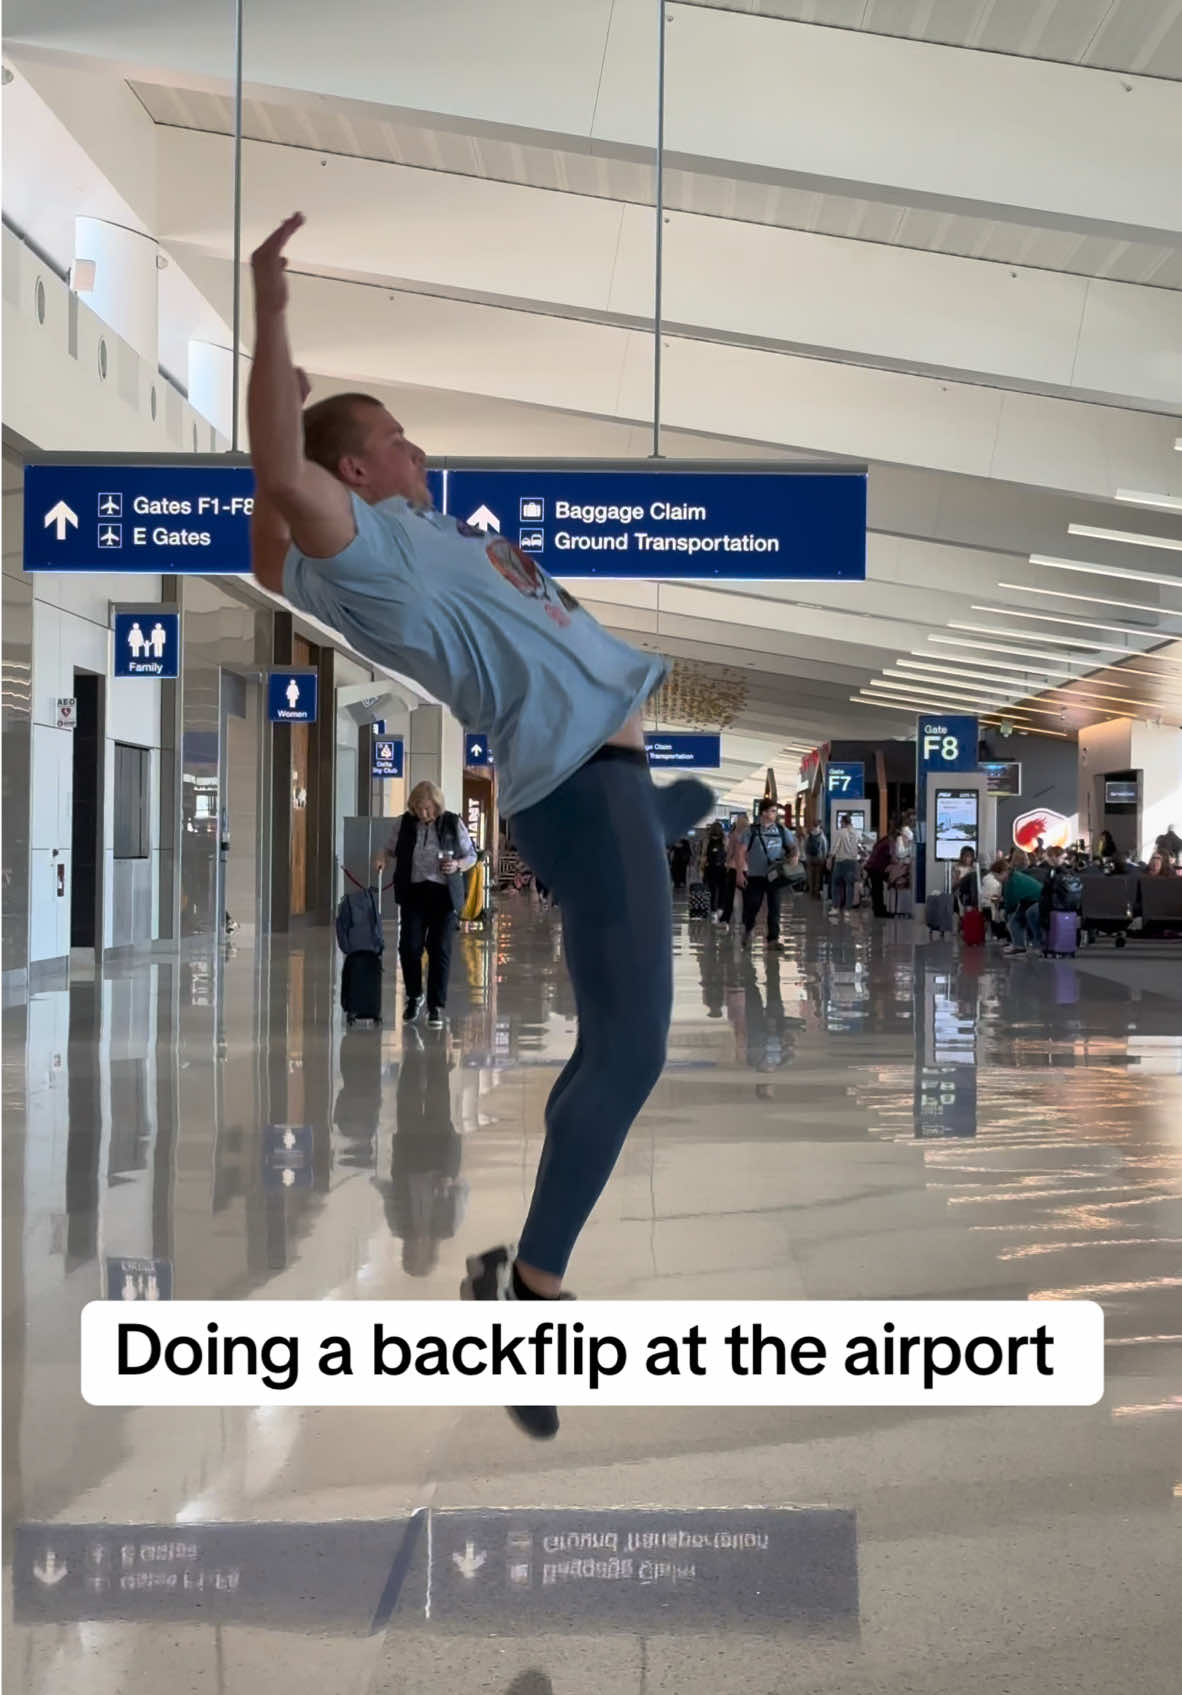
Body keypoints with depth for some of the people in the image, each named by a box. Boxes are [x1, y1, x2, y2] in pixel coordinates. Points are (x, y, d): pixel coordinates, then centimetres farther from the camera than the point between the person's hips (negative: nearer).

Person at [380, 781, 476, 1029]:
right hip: (413, 892, 2)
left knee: (440, 950, -2)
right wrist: (383, 859, -7)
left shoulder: (453, 823, -1)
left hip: (444, 894, -2)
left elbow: (471, 855, 7)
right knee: (409, 946, -4)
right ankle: (414, 997, 19)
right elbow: (392, 850, 15)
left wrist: (458, 865, -13)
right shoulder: (405, 823, 4)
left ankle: (437, 1006, 7)